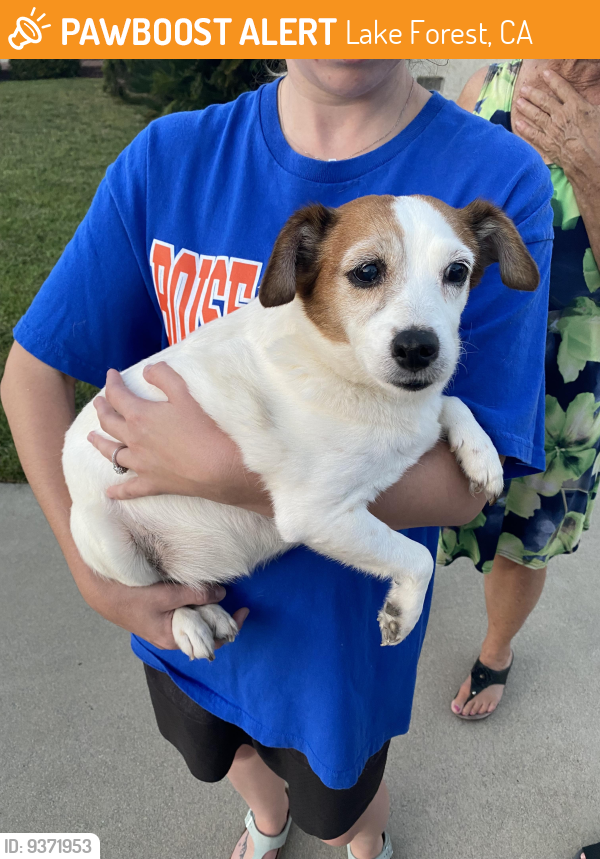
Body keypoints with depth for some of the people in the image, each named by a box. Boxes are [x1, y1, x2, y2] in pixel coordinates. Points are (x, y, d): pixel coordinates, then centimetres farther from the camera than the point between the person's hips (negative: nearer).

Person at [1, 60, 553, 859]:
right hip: (180, 605, 3)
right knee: (223, 755, 35)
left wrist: (220, 469, -33)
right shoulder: (168, 159, -13)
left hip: (338, 630, -2)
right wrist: (97, 579, -15)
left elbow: (458, 486, -24)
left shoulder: (497, 181, -21)